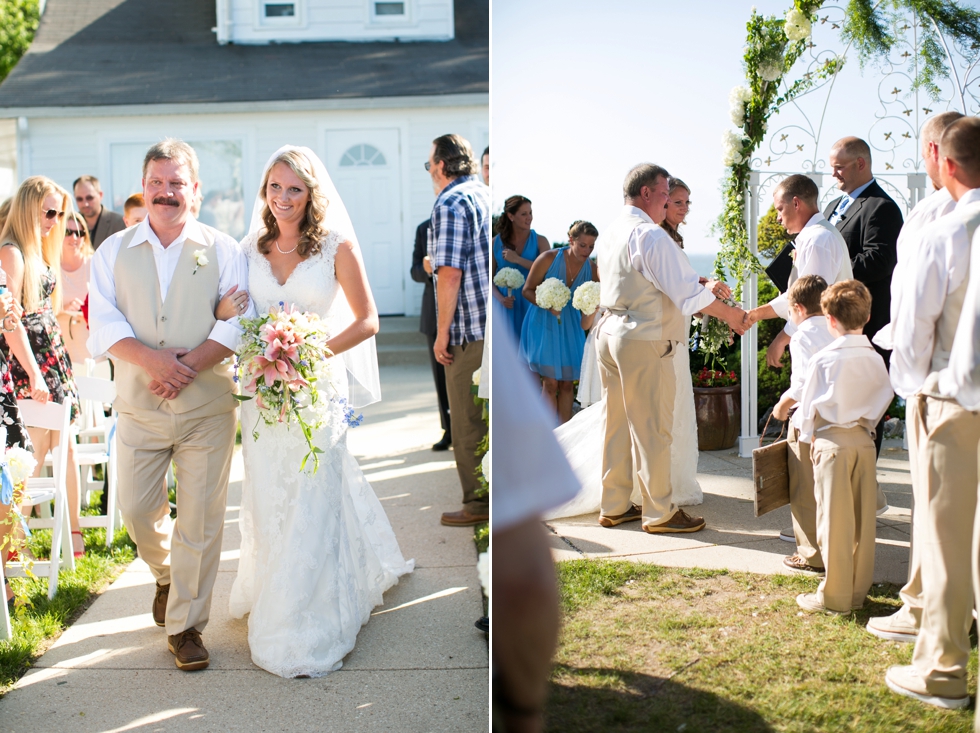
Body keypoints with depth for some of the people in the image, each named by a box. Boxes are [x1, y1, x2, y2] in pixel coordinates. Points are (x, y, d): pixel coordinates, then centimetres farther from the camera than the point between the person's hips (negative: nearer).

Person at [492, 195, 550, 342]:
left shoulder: (540, 241, -1)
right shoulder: (496, 243, 3)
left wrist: (518, 259, -17)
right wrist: (500, 298, -10)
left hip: (531, 304, -1)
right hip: (507, 306, 1)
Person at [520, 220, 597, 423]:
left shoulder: (591, 268, -6)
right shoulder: (548, 258, -16)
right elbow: (527, 290, -10)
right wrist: (548, 305, -25)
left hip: (569, 324, 4)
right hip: (543, 323, -4)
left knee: (567, 383, 7)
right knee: (550, 382, -6)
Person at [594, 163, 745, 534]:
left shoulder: (608, 235, 11)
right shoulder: (650, 235, -16)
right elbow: (687, 290, -17)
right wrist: (729, 313, -3)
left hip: (609, 333, 9)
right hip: (643, 341, -9)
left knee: (617, 423, 14)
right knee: (652, 428, 0)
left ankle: (614, 506, 22)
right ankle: (659, 513, 9)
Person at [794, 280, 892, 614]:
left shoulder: (824, 360, -11)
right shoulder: (876, 360, 1)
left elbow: (809, 405, -3)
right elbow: (883, 402, 10)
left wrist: (808, 436, 13)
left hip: (831, 441, -4)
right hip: (865, 441, 5)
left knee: (834, 520, 1)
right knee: (863, 518, 11)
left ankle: (835, 596, 6)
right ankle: (858, 589, 19)